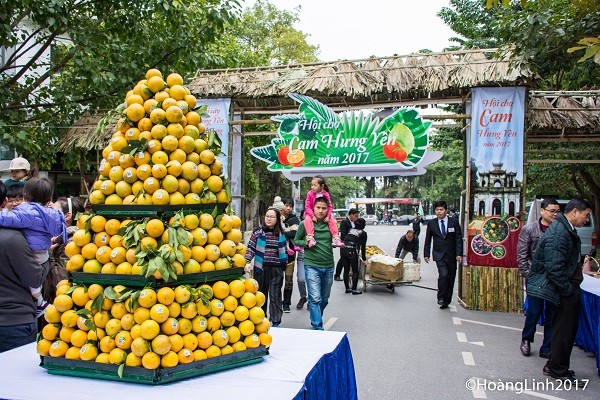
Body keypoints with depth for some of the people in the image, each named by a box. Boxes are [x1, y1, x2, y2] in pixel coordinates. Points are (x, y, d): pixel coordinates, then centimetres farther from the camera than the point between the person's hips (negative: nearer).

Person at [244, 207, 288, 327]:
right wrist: (247, 262, -12)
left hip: (276, 269, 0)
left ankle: (276, 322, 1)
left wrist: (284, 263, 18)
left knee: (275, 296, -5)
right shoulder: (257, 232, 0)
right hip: (260, 268, 1)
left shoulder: (281, 234, 4)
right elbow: (250, 249, -1)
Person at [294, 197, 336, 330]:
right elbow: (296, 240, 5)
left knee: (324, 299, 16)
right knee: (315, 298, -13)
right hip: (312, 265, -4)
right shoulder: (305, 224, -5)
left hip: (328, 266, 4)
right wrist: (306, 243, -12)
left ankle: (316, 320, 37)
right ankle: (318, 328, -7)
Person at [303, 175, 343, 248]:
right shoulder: (310, 194, -10)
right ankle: (310, 238, -42)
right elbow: (307, 206, -13)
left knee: (332, 220, -18)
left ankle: (336, 238, -15)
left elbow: (330, 206, -4)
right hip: (311, 214, -2)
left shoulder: (326, 194, -6)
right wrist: (312, 216, -26)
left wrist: (328, 216, -20)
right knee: (307, 219, -34)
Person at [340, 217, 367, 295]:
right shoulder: (363, 233, 10)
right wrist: (363, 258, 19)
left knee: (346, 270, 14)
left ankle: (347, 288, 20)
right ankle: (354, 289, 4)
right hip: (352, 251, -5)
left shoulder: (350, 230, 23)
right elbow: (363, 247, 10)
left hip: (343, 249, 5)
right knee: (355, 271, 7)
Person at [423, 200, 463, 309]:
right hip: (439, 254, -1)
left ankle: (447, 300, 19)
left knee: (451, 278, 6)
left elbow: (459, 239, 0)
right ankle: (441, 298, -5)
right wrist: (426, 254, 6)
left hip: (451, 255, 1)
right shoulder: (431, 223, 5)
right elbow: (428, 240, 10)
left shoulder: (454, 222, 2)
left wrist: (459, 254, -9)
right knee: (443, 274, -21)